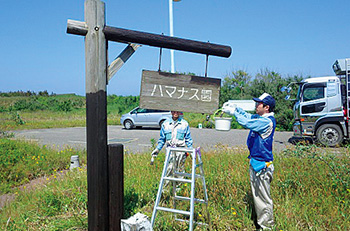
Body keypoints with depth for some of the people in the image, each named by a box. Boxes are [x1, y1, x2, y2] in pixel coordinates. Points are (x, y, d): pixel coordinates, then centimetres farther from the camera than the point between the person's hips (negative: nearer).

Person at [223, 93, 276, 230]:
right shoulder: (260, 118, 9)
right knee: (257, 195, 19)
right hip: (255, 162, 10)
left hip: (262, 165, -10)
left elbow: (247, 123, -25)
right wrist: (234, 107, 8)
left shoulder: (267, 121, -19)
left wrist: (233, 112, -14)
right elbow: (248, 116, 22)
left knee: (264, 197, 1)